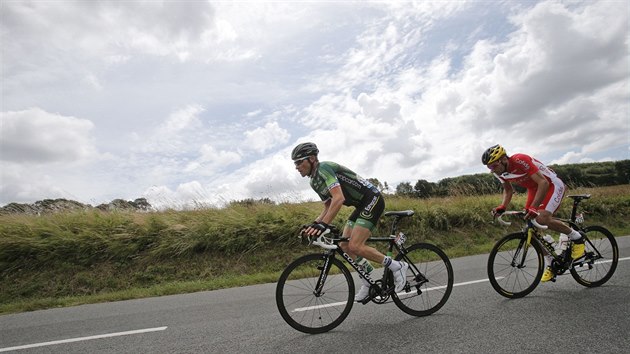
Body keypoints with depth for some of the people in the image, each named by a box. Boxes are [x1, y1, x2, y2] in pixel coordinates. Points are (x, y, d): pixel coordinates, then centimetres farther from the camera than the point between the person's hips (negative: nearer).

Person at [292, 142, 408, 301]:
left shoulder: (324, 168, -18)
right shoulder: (315, 182, 12)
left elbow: (339, 198, -32)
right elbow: (328, 208, 16)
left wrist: (323, 225, -37)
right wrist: (314, 224, 1)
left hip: (372, 199, -10)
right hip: (361, 205, 10)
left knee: (355, 246, -17)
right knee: (344, 246, 4)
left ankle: (397, 266, 0)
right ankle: (369, 283, 18)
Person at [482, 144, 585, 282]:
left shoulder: (520, 160, -33)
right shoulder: (499, 172, -11)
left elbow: (543, 183, -36)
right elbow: (508, 190, 5)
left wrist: (534, 207, -44)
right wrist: (502, 207, -12)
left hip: (552, 185, -7)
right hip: (534, 189, 7)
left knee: (542, 218, -29)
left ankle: (576, 237, -1)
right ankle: (550, 265, 13)